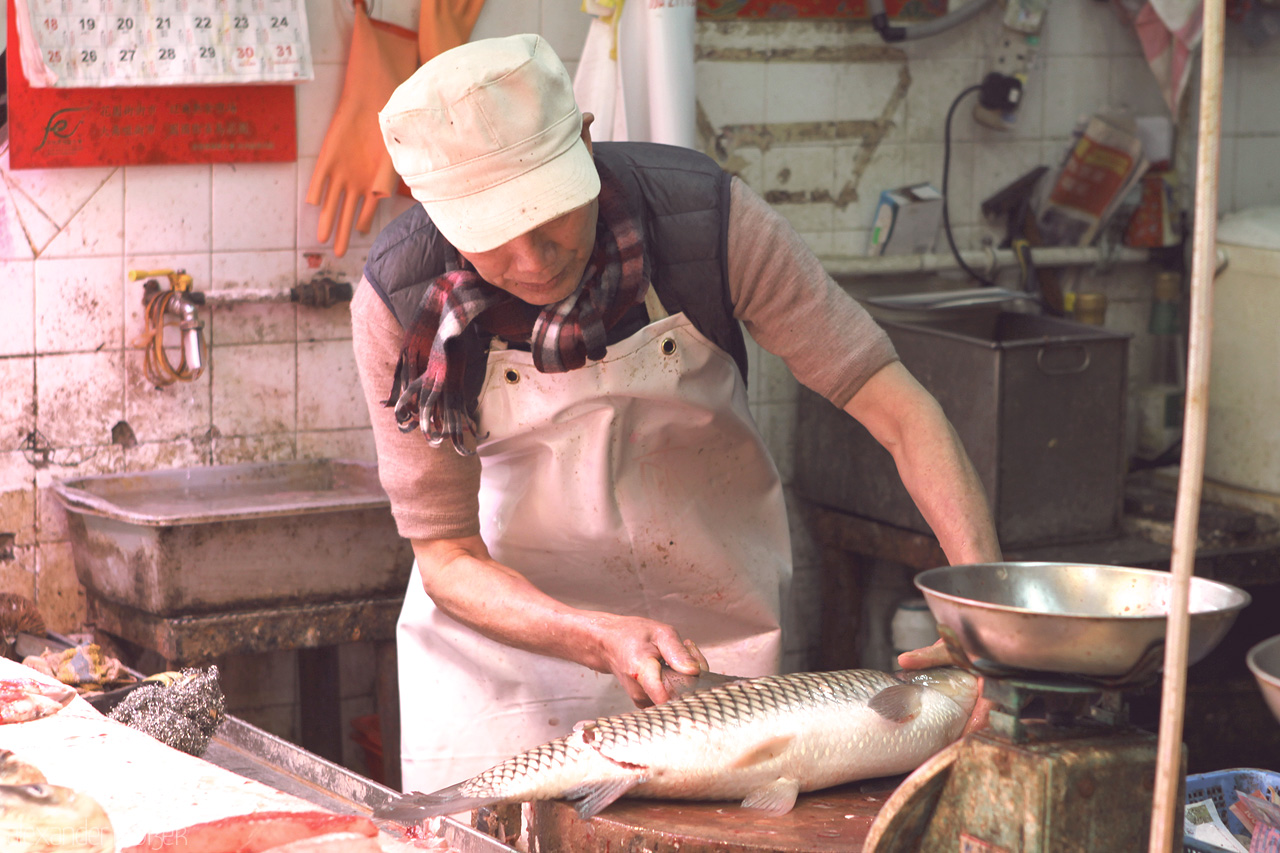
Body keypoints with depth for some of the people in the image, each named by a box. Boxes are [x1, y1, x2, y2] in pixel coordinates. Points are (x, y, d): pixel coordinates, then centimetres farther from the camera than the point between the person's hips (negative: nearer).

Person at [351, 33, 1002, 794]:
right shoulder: (398, 300, -24)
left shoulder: (706, 217, -25)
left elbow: (895, 403, -23)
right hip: (509, 610, 0)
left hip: (710, 618, 1)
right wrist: (603, 639, -35)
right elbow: (446, 558, -18)